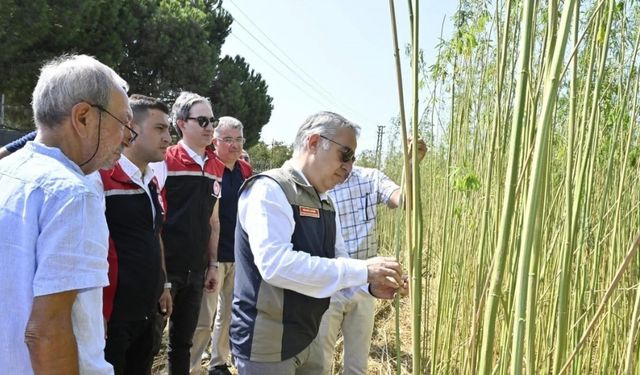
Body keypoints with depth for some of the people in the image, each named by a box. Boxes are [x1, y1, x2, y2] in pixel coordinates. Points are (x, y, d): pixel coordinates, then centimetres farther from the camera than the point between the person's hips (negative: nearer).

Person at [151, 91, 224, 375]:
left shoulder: (216, 167, 8)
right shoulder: (164, 161, -10)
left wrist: (213, 264, 12)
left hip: (196, 270, 5)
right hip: (166, 267, -5)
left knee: (183, 341, 17)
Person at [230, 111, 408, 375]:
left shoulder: (323, 203, 9)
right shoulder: (268, 189, -18)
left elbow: (336, 261, 12)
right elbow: (276, 264, -30)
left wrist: (371, 284, -8)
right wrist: (363, 271, -27)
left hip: (305, 339, 8)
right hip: (266, 346, -8)